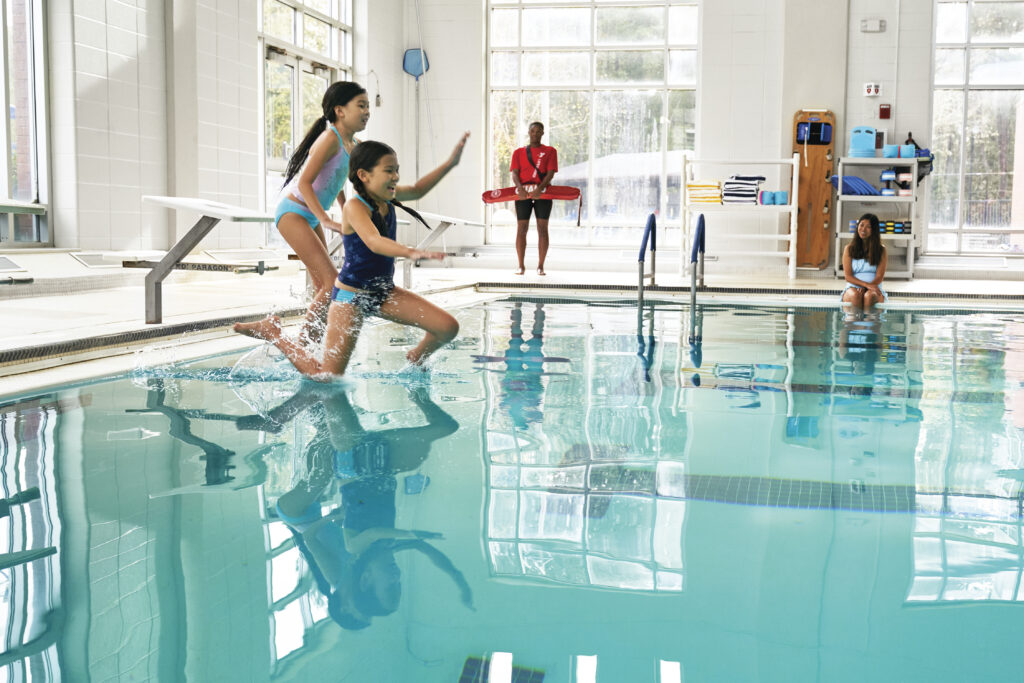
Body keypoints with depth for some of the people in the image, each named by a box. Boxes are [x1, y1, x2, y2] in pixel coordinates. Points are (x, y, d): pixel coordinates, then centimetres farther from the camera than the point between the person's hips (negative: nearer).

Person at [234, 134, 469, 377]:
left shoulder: (388, 197, 0)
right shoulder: (355, 206, -23)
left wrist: (450, 163, 15)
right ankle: (272, 331, 16)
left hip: (384, 292, 7)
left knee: (448, 327, -7)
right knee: (326, 378, -6)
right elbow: (374, 242, -42)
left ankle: (416, 360, 25)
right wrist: (411, 252, -59)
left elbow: (417, 190, 22)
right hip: (351, 296, -7)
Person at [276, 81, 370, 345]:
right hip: (292, 211, -9)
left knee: (322, 287, 9)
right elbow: (304, 182, -25)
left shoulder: (351, 145, 6)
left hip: (311, 215, 9)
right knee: (332, 282, -16)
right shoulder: (330, 138, -20)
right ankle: (300, 345, -10)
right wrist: (326, 221, -32)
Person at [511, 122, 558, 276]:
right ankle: (521, 266, 2)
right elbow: (515, 173, 4)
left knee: (542, 228, -4)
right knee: (521, 228, -2)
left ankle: (540, 266, 0)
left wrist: (540, 188, -19)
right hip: (523, 192, 1)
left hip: (542, 192, -1)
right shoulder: (519, 152, 15)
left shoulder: (550, 151, 10)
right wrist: (520, 187, -17)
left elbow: (551, 173, -2)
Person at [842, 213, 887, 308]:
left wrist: (864, 288, -18)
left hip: (874, 289, 0)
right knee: (855, 295, -36)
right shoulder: (849, 249, 8)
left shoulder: (881, 250, 8)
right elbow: (848, 276, -1)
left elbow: (879, 276, 0)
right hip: (853, 288, 0)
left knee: (869, 296, -36)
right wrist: (866, 284, -18)